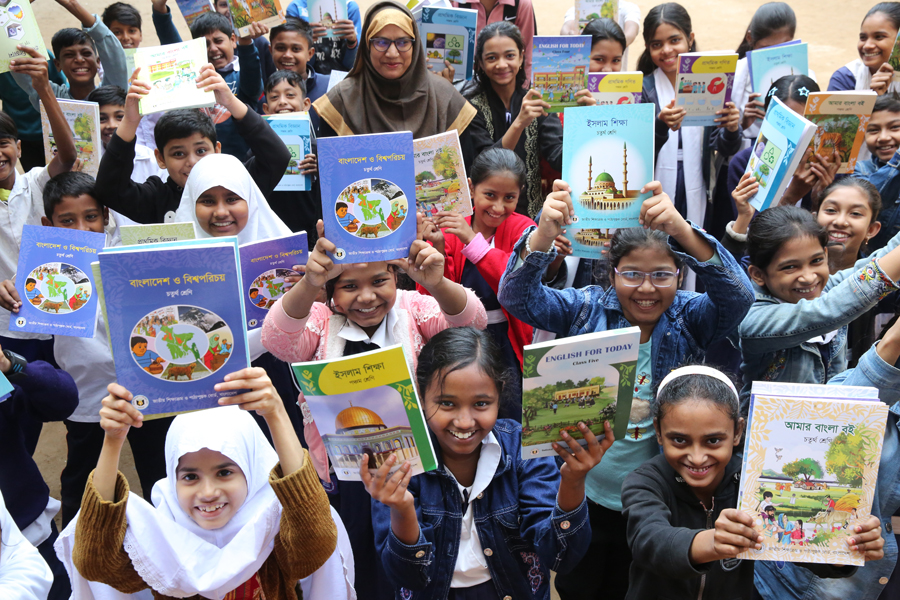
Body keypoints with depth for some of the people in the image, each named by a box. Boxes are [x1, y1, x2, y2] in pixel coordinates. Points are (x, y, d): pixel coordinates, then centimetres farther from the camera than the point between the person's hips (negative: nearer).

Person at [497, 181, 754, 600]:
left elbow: (737, 296, -25)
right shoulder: (588, 309, -8)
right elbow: (518, 297, -19)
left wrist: (683, 230, -42)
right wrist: (544, 234, -39)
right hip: (581, 497, 0)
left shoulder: (689, 318, -8)